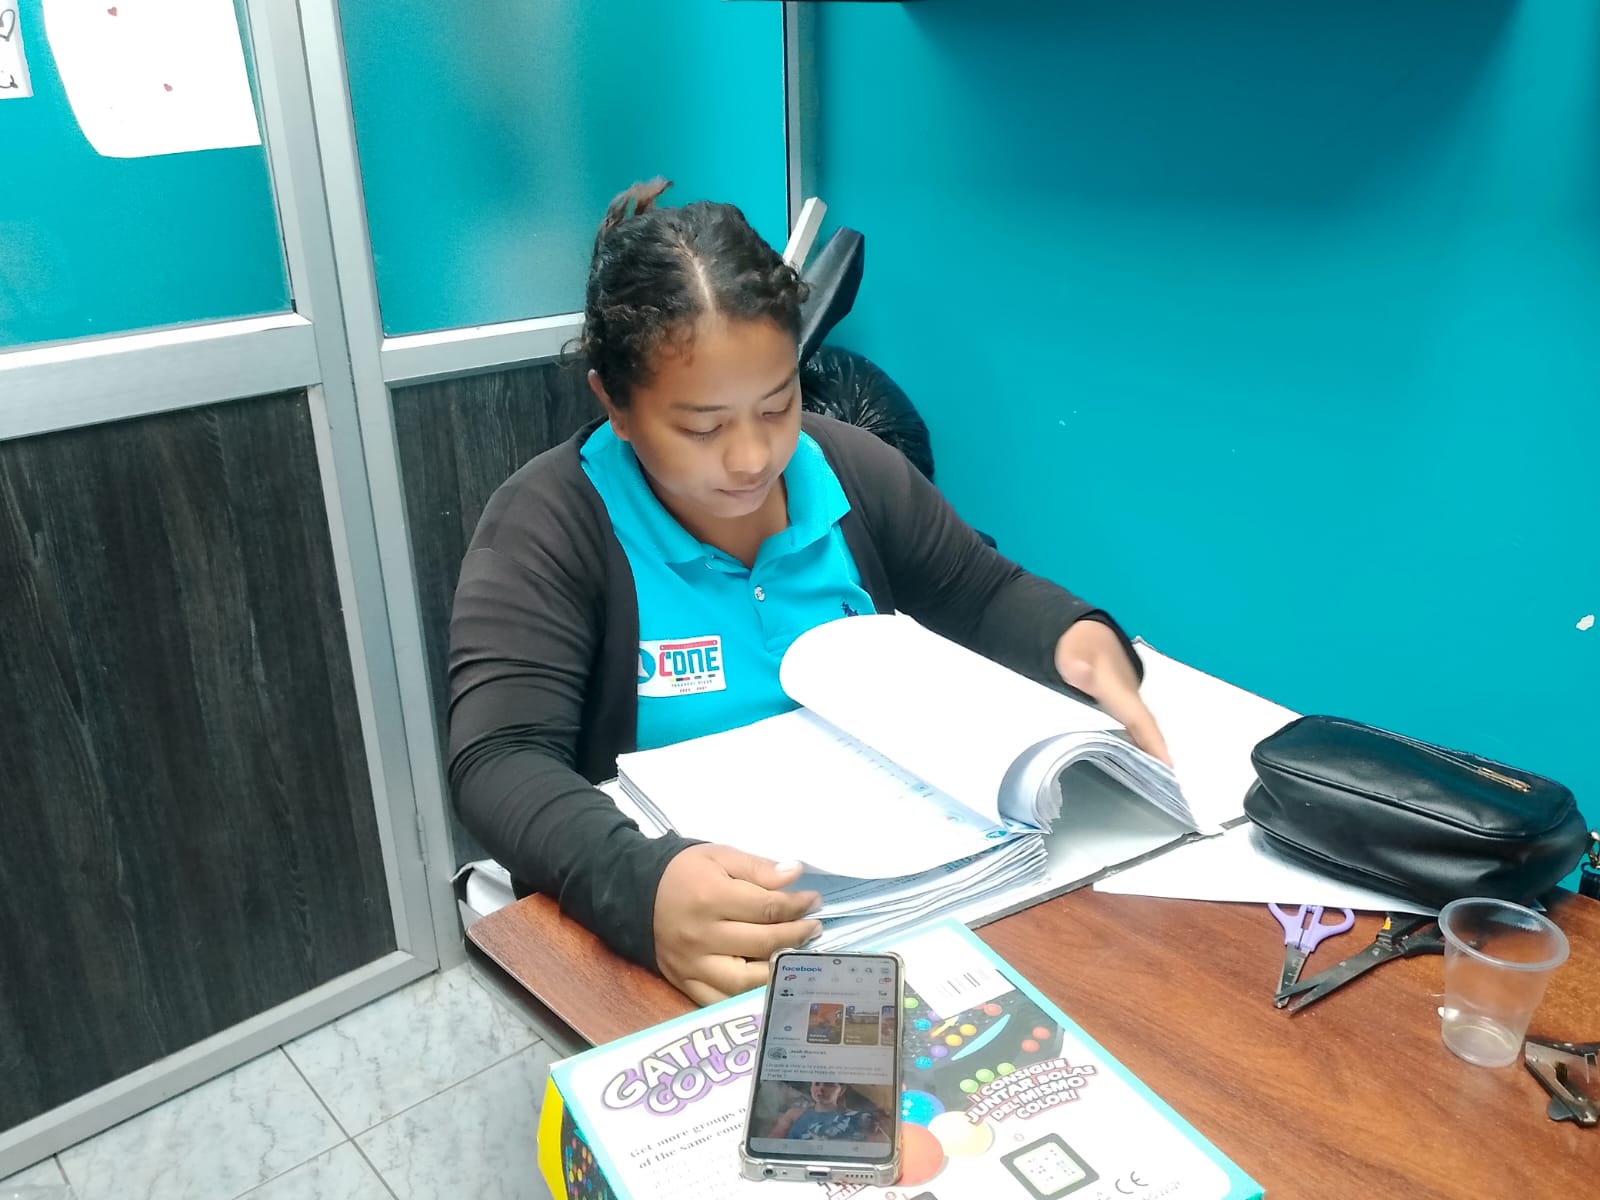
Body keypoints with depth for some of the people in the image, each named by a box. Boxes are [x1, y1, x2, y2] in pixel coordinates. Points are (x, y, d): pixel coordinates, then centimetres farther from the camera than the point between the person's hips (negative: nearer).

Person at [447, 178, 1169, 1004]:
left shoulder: (854, 472, 1)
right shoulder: (546, 528, -13)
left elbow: (987, 597, 13)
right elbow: (501, 763, -22)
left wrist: (1077, 636, -9)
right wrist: (641, 885, -40)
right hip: (680, 924, -3)